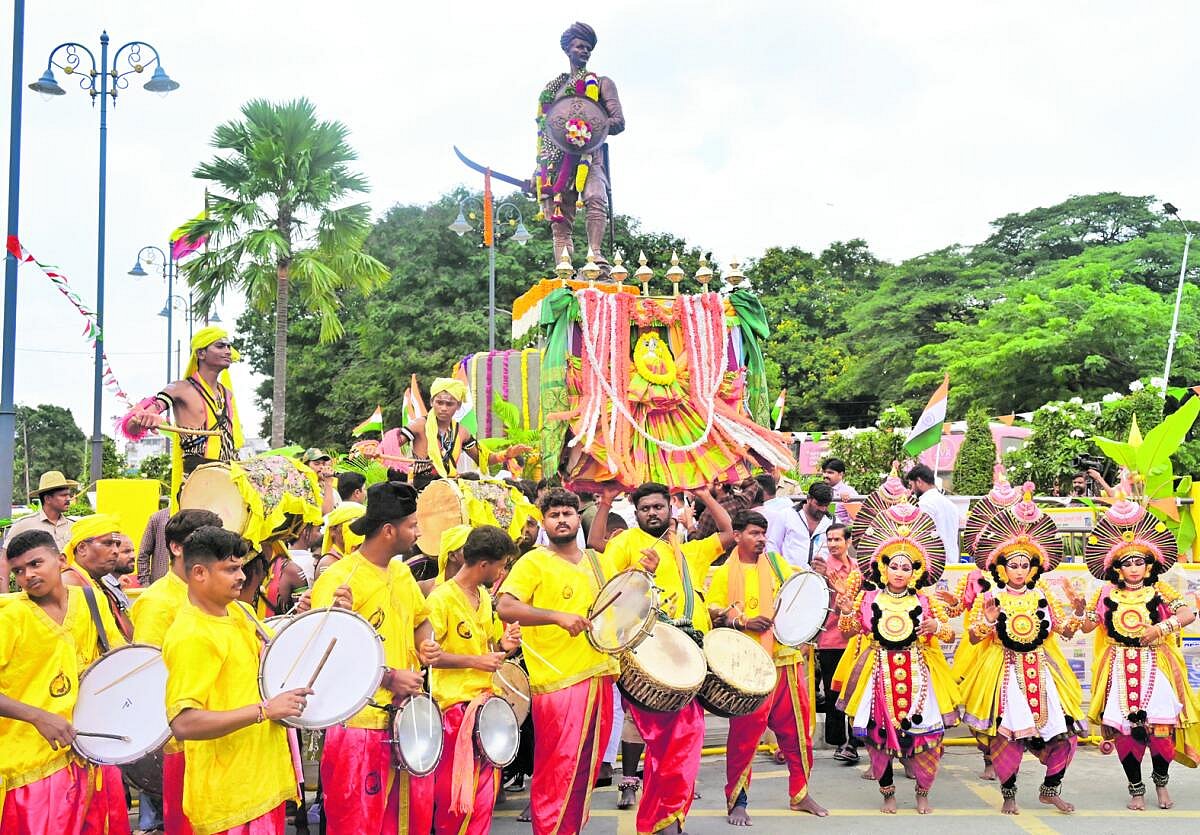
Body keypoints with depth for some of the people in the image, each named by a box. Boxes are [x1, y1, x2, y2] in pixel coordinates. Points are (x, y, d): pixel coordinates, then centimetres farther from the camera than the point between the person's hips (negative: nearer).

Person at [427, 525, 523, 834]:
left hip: (486, 702, 8)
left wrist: (503, 645, 2)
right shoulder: (441, 598, -13)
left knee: (485, 794, 9)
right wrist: (475, 661, -18)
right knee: (455, 795, -2)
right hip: (456, 705, -8)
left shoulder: (484, 596, 12)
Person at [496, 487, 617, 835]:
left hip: (600, 677, 6)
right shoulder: (533, 562, -4)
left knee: (586, 770, 13)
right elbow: (505, 607, -17)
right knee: (557, 773, -6)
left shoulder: (597, 562, 15)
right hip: (558, 682, -6)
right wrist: (558, 616, -26)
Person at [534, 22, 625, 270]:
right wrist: (538, 169, 17)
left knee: (595, 199, -30)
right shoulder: (553, 88, 25)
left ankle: (596, 257, -42)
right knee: (560, 217, -6)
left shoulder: (601, 83, 15)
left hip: (589, 154, -4)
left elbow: (618, 121, 4)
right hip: (557, 159, 4)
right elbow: (544, 131, 25)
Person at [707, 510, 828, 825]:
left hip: (786, 658, 4)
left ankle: (800, 794, 22)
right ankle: (737, 801, 8)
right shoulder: (725, 573, 2)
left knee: (796, 727, 8)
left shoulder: (776, 562, 12)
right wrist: (744, 622, -17)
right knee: (745, 732, -2)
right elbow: (713, 612, -4)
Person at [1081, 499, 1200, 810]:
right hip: (1119, 667, 1)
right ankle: (1136, 790, 14)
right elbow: (1088, 626, 6)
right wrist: (1082, 607, -12)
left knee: (1160, 726, -7)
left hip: (1154, 665, -1)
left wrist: (1161, 627, -20)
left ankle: (1161, 782, 19)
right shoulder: (1108, 594, 6)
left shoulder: (1159, 591, 3)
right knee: (1124, 729, -2)